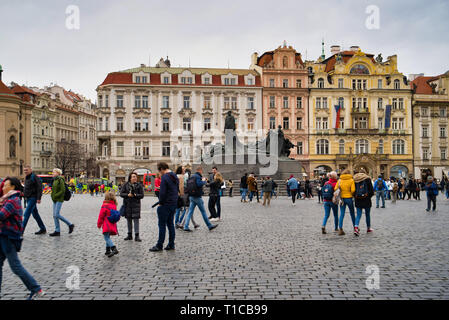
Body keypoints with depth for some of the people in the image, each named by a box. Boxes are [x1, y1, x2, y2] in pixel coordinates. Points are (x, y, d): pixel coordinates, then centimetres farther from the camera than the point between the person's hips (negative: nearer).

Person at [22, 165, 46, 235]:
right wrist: (25, 196, 16)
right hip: (28, 198, 9)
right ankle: (43, 229, 20)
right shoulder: (26, 177, 14)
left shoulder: (34, 177, -12)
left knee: (26, 214, -11)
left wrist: (39, 198, -22)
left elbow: (39, 187, -17)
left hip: (33, 198, -9)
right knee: (35, 214, 13)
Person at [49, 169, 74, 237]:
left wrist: (55, 196, -18)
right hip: (55, 200, 9)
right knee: (54, 215, 5)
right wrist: (52, 196, 8)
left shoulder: (60, 180, -11)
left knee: (57, 215, -13)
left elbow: (63, 190, -17)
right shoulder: (55, 180, 15)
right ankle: (57, 231, 8)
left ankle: (70, 225, -1)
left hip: (59, 200, -9)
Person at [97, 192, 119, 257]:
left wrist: (99, 224, 4)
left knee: (106, 237, -10)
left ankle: (114, 249, -25)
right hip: (113, 225, 8)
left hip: (107, 225, -8)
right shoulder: (114, 206, 10)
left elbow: (101, 216, -7)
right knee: (107, 237, 18)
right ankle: (108, 250, 21)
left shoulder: (105, 206, -11)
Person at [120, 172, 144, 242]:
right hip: (127, 204, 2)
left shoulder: (139, 185, 2)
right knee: (128, 220, 10)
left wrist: (135, 195, -18)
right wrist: (128, 195, -15)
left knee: (136, 219, -7)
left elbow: (141, 195, -2)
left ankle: (137, 236, -2)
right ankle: (129, 235, 21)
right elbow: (121, 193, 1)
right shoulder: (126, 185, 4)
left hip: (136, 204, -2)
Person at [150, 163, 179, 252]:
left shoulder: (164, 177, -16)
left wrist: (160, 203, -8)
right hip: (174, 203, 9)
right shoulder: (175, 176, 12)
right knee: (170, 224, 14)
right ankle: (171, 244, 17)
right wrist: (175, 202, 15)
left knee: (162, 224, -1)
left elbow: (162, 192, -20)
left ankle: (159, 245, 4)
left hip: (166, 204, -8)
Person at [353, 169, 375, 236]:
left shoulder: (355, 179, 3)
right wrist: (370, 196, 11)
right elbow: (371, 189, -4)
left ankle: (356, 227, -18)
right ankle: (368, 228, 25)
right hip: (366, 200, -2)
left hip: (358, 200, 2)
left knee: (358, 214, 3)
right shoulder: (367, 179, -4)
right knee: (367, 214, 13)